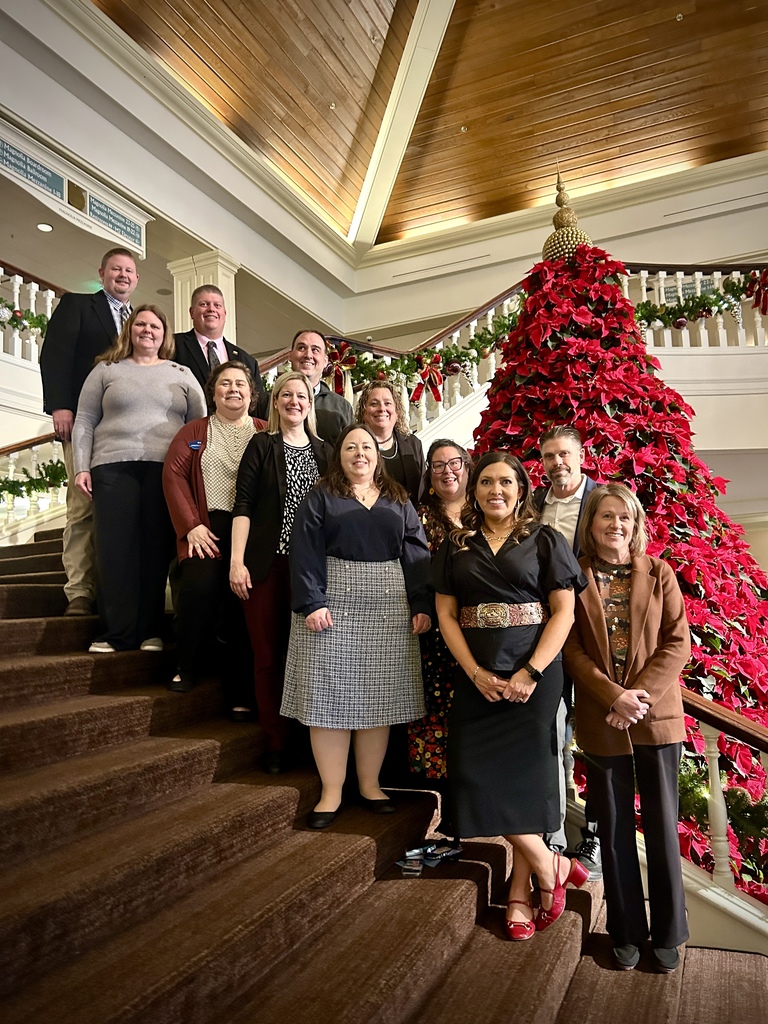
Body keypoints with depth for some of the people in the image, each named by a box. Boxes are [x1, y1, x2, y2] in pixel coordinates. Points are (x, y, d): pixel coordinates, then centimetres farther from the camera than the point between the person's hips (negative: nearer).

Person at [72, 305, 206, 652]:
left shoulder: (182, 374, 16)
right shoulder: (106, 369, 14)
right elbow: (84, 422, 10)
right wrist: (81, 467, 0)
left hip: (166, 470, 0)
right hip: (113, 467, 0)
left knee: (156, 549, -1)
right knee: (114, 549, -4)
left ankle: (150, 630, 7)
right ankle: (118, 632, 3)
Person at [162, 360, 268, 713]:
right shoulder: (193, 432, 16)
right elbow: (173, 475, 5)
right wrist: (191, 526, -9)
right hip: (209, 530, 0)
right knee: (200, 586, -24)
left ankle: (241, 695, 2)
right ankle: (186, 668, 1)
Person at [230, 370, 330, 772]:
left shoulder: (323, 451, 14)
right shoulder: (261, 445, 6)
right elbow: (242, 505, 0)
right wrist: (237, 561, -10)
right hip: (266, 564, -2)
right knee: (268, 655, 1)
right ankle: (276, 743, 13)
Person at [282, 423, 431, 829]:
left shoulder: (398, 500, 14)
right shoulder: (321, 497, 6)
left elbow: (416, 554, 8)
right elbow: (305, 552, -4)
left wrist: (421, 606, -2)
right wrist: (311, 603, -16)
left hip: (388, 610, 3)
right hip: (333, 605, -2)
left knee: (379, 697, 6)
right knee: (331, 695, -1)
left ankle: (370, 784, 19)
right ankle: (331, 791, 9)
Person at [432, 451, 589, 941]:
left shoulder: (545, 540, 3)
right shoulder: (457, 546, 10)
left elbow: (564, 612, -3)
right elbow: (446, 613, 5)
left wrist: (531, 672, -14)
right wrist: (475, 672, -8)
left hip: (534, 675, -2)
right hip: (477, 677, 3)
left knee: (526, 777, 0)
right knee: (483, 779, -1)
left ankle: (521, 893, 19)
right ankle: (551, 866, 19)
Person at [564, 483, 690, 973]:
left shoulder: (658, 573, 3)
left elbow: (678, 642, -2)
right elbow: (572, 649, -4)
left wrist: (641, 693, -13)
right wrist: (613, 696, -16)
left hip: (658, 713, 1)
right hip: (601, 718, 0)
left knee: (662, 824, 9)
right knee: (615, 828, 10)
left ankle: (668, 933, 27)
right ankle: (627, 932, 27)